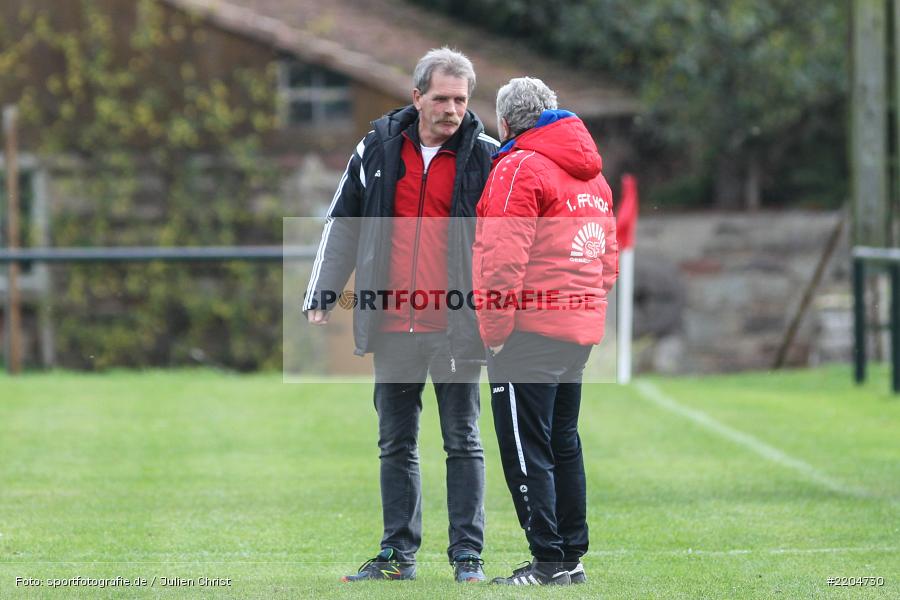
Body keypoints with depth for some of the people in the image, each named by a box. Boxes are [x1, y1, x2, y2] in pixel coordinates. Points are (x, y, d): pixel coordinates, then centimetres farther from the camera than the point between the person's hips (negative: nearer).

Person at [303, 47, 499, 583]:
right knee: (396, 444, 9)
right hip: (392, 326, 3)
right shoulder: (380, 148, 6)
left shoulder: (486, 158, -1)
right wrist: (322, 297, 8)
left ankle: (468, 554, 6)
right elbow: (344, 224, 12)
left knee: (463, 441, 1)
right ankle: (398, 554, 15)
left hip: (455, 325, -3)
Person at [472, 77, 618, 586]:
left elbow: (503, 259, -17)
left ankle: (549, 561, -6)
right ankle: (573, 557, 19)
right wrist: (592, 308, 18)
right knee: (564, 443, 16)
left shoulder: (519, 168, -10)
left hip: (531, 332, -8)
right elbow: (609, 258, 18)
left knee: (525, 448, -4)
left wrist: (494, 330, -13)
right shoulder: (591, 172, 17)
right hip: (581, 327, 8)